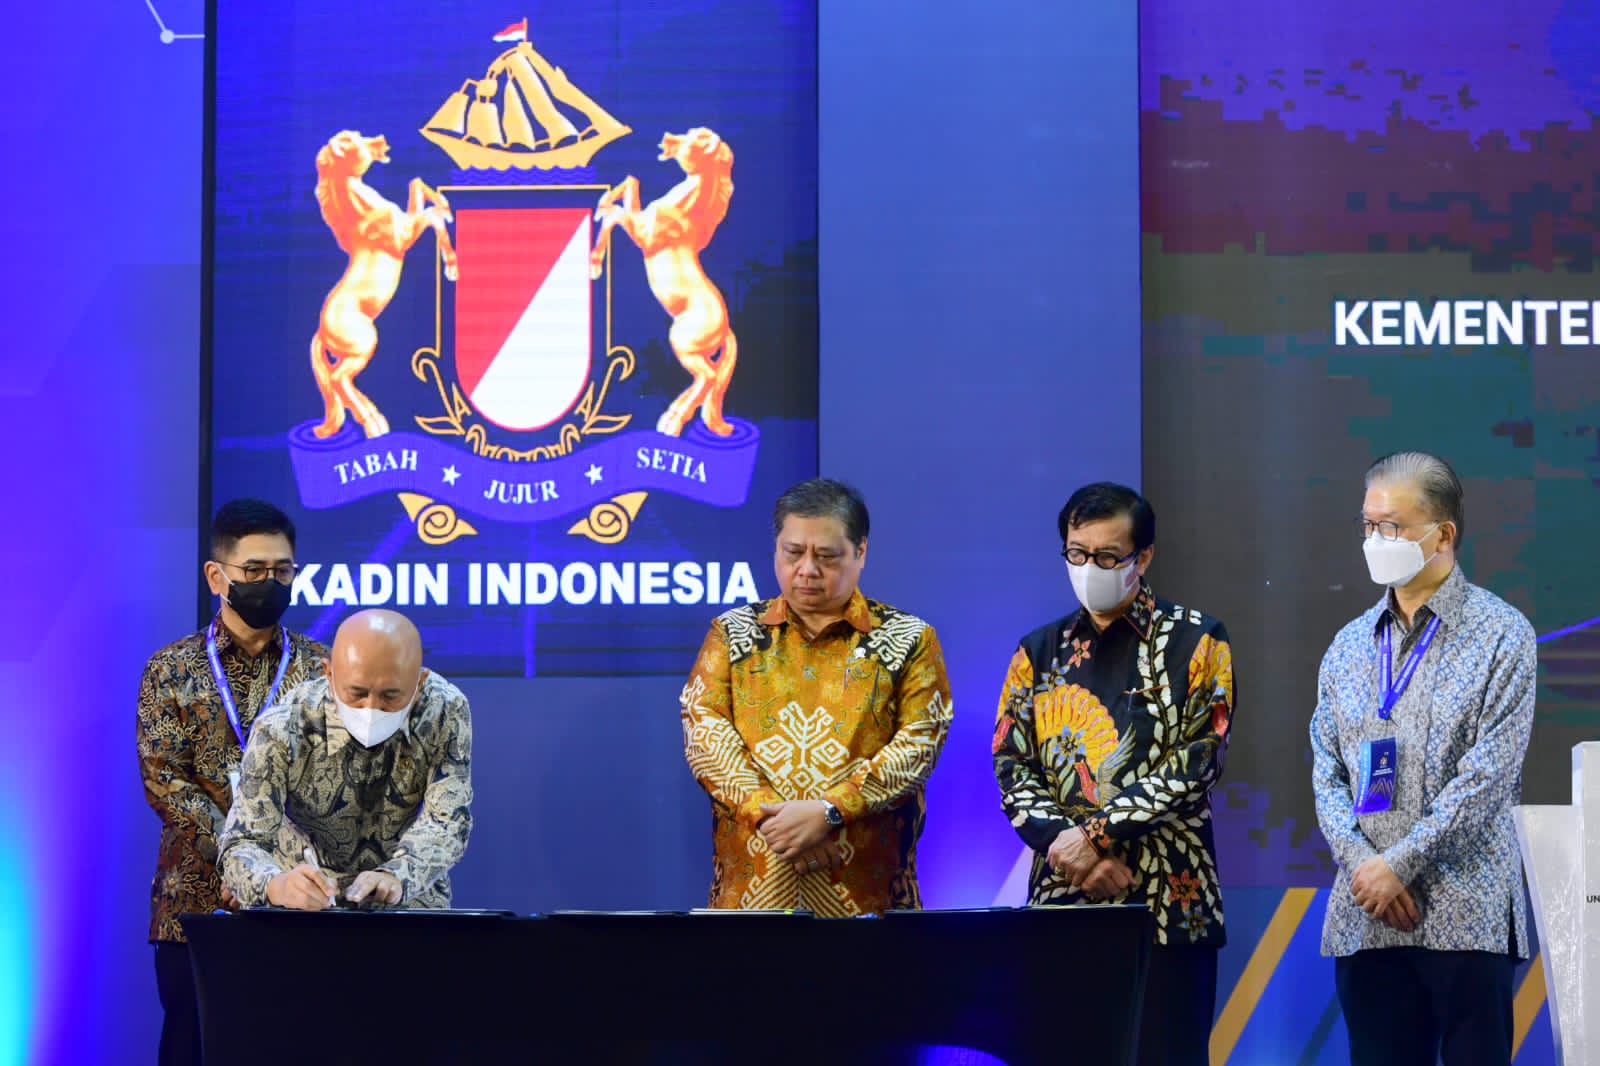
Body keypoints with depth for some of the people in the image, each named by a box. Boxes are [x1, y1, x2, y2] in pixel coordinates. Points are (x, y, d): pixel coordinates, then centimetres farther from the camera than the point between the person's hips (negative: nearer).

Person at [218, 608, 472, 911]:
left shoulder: (446, 712, -15)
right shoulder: (281, 733, -20)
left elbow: (447, 822, -19)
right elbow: (243, 844, -23)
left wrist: (396, 877, -41)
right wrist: (277, 886, -48)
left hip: (411, 900, 1)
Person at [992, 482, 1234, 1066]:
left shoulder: (1196, 641, 2)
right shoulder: (1039, 652, 13)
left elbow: (1198, 760, -8)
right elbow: (1011, 768, 7)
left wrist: (1097, 835, -14)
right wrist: (1066, 846, -11)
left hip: (1168, 897, -3)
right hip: (1062, 898, 3)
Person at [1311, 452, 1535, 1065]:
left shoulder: (1501, 636, -2)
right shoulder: (1350, 645, 14)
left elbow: (1488, 775, -10)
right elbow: (1326, 772, 10)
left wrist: (1399, 864, -13)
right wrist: (1360, 864, -7)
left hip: (1466, 918, -4)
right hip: (1363, 918, 5)